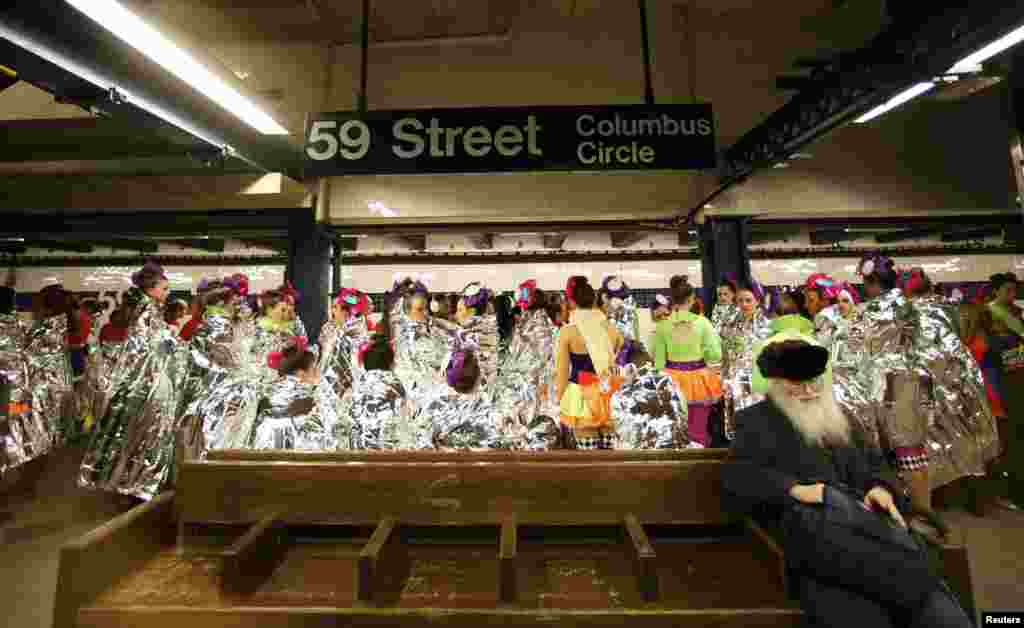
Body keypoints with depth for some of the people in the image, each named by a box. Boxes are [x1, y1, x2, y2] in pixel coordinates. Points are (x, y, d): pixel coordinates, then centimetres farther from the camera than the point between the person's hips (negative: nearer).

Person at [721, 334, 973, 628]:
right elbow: (736, 480, -4)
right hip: (810, 520, -5)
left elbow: (873, 462, 25)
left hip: (862, 514, 5)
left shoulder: (837, 418, 28)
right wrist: (793, 488, -16)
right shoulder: (758, 421, 7)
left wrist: (881, 487, 2)